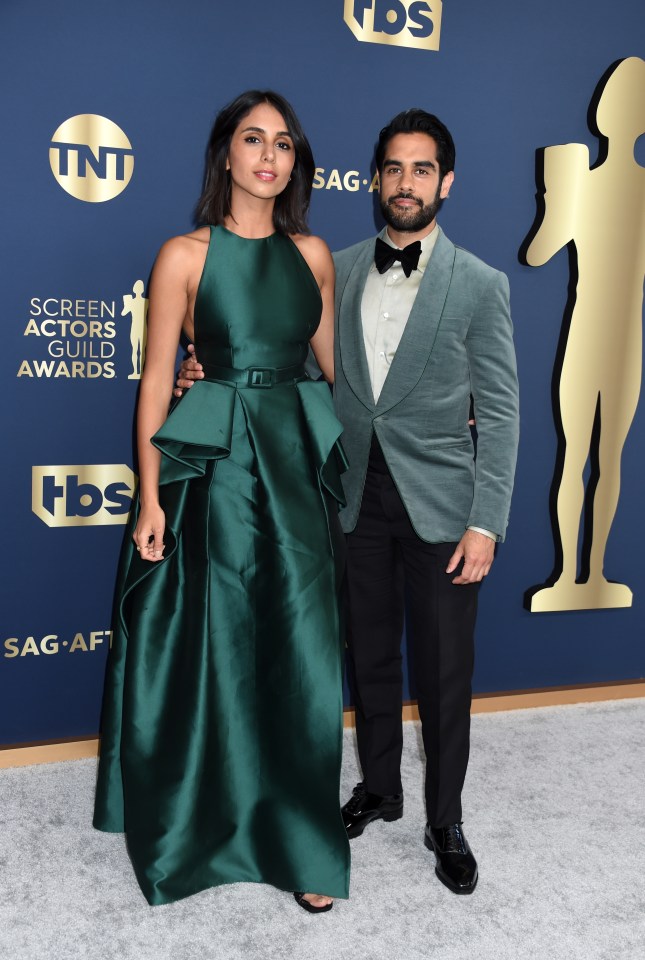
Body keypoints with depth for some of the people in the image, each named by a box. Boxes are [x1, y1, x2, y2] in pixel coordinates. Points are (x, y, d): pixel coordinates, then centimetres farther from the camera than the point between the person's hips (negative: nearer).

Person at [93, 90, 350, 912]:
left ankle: (302, 839, 25)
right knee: (218, 648, 8)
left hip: (300, 459, 3)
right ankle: (202, 821, 33)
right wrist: (150, 495, -10)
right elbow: (156, 380, -4)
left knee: (300, 653, 7)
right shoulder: (185, 255, -2)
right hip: (216, 464, -3)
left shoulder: (312, 253, 10)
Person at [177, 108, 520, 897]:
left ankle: (444, 820, 28)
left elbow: (499, 413, -6)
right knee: (370, 657, 16)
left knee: (444, 670, 7)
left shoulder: (479, 284, -4)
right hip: (359, 501, 3)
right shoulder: (337, 271, 5)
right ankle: (378, 788, 38)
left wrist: (485, 524, -11)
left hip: (439, 506, -2)